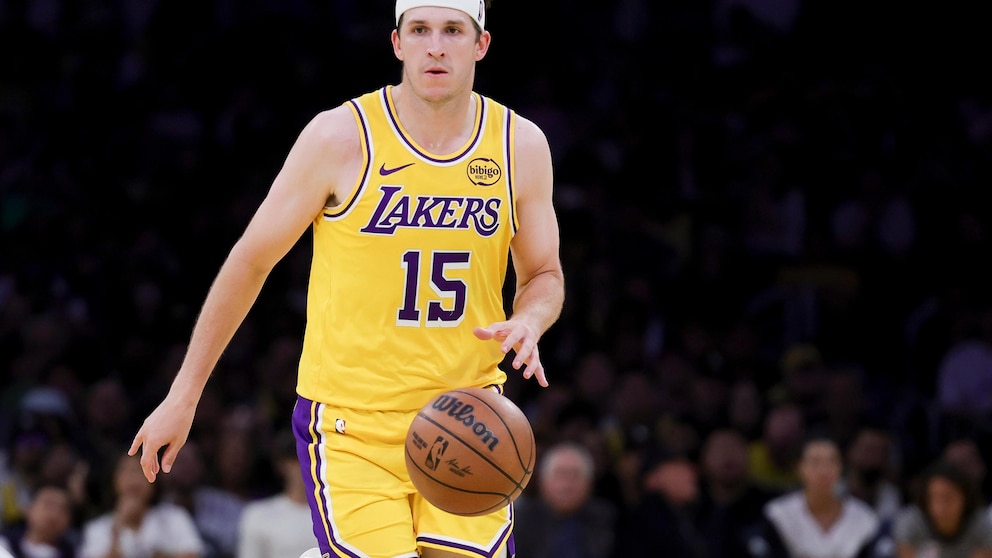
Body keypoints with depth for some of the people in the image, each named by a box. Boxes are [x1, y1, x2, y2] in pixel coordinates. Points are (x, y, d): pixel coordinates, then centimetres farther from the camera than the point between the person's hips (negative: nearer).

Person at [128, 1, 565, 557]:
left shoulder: (521, 145, 2)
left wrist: (528, 323, -10)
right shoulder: (341, 136, -8)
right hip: (351, 426, -3)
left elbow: (545, 276, 14)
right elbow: (251, 260, 0)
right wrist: (184, 395, 3)